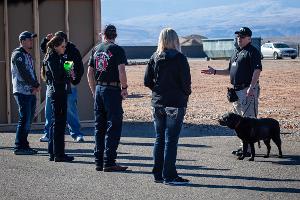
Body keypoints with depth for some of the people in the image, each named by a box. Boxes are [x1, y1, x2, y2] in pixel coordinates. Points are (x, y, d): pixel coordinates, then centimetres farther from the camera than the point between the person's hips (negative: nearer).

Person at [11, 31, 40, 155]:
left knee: (28, 120, 9)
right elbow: (23, 73, -16)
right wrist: (36, 85, -9)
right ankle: (19, 147, -7)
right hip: (22, 92, -9)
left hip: (31, 92, 9)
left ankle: (24, 145, 15)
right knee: (24, 119, -10)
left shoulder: (28, 56, 20)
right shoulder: (18, 54, -8)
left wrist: (36, 86, -2)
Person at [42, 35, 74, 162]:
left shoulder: (58, 57, 16)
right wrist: (69, 75, -6)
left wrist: (69, 75, 1)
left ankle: (53, 153, 21)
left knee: (56, 122, 14)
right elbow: (57, 78, -20)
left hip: (59, 92, 10)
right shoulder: (53, 59, -13)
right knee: (59, 123, -6)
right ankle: (59, 154, -3)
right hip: (58, 93, -10)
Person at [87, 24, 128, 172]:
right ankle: (109, 162, -6)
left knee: (99, 127, 11)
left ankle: (99, 161, 14)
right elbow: (121, 71, -16)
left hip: (98, 89, 6)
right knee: (114, 126, -3)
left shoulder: (96, 49, 10)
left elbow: (89, 73, 11)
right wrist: (124, 88, -4)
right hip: (112, 90, -6)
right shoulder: (117, 50, -7)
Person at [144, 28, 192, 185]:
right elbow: (186, 82, -12)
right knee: (171, 140, -2)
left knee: (160, 139, 12)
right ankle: (169, 176, -1)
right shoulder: (179, 58, -11)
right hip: (175, 103, -5)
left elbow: (147, 81, 3)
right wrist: (186, 94, 7)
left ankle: (158, 174, 16)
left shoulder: (154, 58, 3)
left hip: (157, 103, 5)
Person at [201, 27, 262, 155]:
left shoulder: (253, 52, -8)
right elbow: (230, 71, 28)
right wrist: (214, 72, 19)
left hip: (248, 89, -10)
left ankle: (249, 148, -8)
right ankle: (244, 145, 22)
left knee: (249, 118, -10)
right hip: (236, 89, 10)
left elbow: (257, 70, -18)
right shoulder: (236, 52, 20)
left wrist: (251, 87, -28)